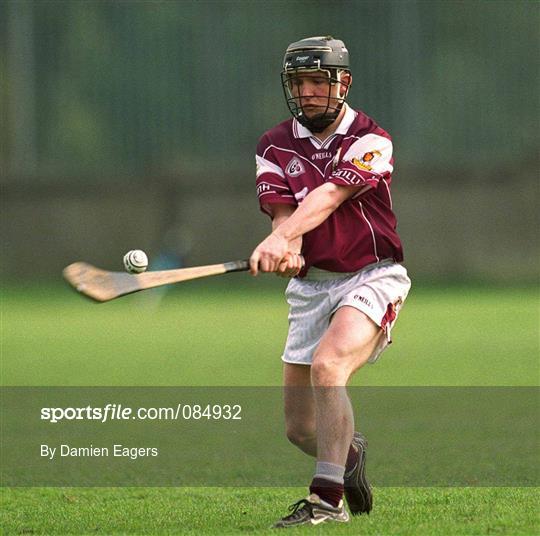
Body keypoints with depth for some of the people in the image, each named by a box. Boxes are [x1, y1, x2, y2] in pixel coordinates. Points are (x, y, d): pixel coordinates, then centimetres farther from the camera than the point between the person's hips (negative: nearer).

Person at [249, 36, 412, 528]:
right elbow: (282, 209, -10)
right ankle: (350, 453, 40)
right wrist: (288, 251, -33)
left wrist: (280, 238, -43)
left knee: (327, 366, -32)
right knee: (300, 428, 5)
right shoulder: (274, 147, 5)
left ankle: (327, 500, -30)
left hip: (371, 278, -5)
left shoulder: (370, 141, -9)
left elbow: (329, 196, -25)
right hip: (311, 285, 5)